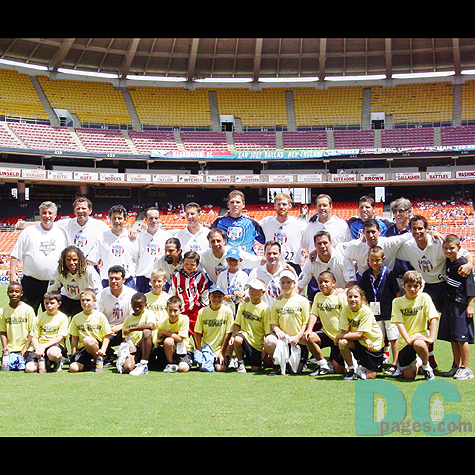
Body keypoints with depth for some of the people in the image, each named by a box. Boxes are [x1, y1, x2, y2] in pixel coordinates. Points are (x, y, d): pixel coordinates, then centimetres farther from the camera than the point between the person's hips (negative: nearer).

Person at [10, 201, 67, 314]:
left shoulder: (61, 234, 10)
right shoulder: (29, 231, 4)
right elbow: (15, 255, 4)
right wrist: (12, 273, -6)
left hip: (53, 283, 2)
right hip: (31, 282, -2)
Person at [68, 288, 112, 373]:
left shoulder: (100, 317, 2)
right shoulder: (76, 318, 11)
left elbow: (107, 336, 0)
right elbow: (74, 337, 12)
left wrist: (102, 350, -15)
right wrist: (73, 354, 3)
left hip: (96, 346, -2)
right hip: (82, 348, 3)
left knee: (87, 340, -39)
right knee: (73, 368, -25)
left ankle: (97, 360, -12)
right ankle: (90, 364, 4)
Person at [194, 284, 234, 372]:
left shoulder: (227, 311, -5)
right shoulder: (202, 311, 0)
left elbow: (228, 333, -5)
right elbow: (198, 333, 3)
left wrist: (222, 352, -7)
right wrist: (200, 351, -6)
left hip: (221, 348, -1)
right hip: (205, 347, 1)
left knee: (221, 368, -21)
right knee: (203, 368, -18)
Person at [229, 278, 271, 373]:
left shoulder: (264, 308, -9)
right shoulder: (243, 304, 2)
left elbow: (268, 332, -8)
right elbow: (237, 324, 5)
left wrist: (265, 349, -10)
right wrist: (232, 336, -13)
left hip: (258, 342, -1)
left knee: (255, 368, -5)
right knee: (237, 340, -35)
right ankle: (240, 363, -7)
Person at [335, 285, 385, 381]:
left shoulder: (366, 311, -24)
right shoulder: (345, 309, -13)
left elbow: (359, 334, -26)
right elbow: (344, 331, -15)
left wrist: (339, 336, -23)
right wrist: (364, 339, -25)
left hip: (374, 343, -3)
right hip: (359, 342, 3)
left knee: (370, 376, -9)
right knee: (342, 343, -28)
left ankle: (362, 369, 27)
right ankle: (351, 370, -6)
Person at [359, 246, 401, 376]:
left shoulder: (389, 273, -6)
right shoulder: (366, 275, 5)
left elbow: (397, 293, -3)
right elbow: (362, 294, 14)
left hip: (390, 311, -4)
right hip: (375, 313, 4)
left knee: (393, 338, -1)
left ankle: (394, 365, 5)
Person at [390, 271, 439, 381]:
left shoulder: (424, 298, -4)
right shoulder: (397, 302, -2)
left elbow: (433, 318, -11)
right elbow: (399, 323, -10)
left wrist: (431, 338, -24)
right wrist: (409, 339, -24)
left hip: (421, 334, -2)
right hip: (404, 341, 2)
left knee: (419, 344, -40)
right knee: (409, 376, -3)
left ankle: (426, 366, -8)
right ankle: (417, 362, 33)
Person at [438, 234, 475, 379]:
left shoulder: (463, 264, -13)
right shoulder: (448, 262, 9)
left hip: (461, 305, -8)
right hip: (450, 302, 8)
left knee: (461, 337, -6)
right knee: (452, 338, 10)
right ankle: (457, 366, 19)